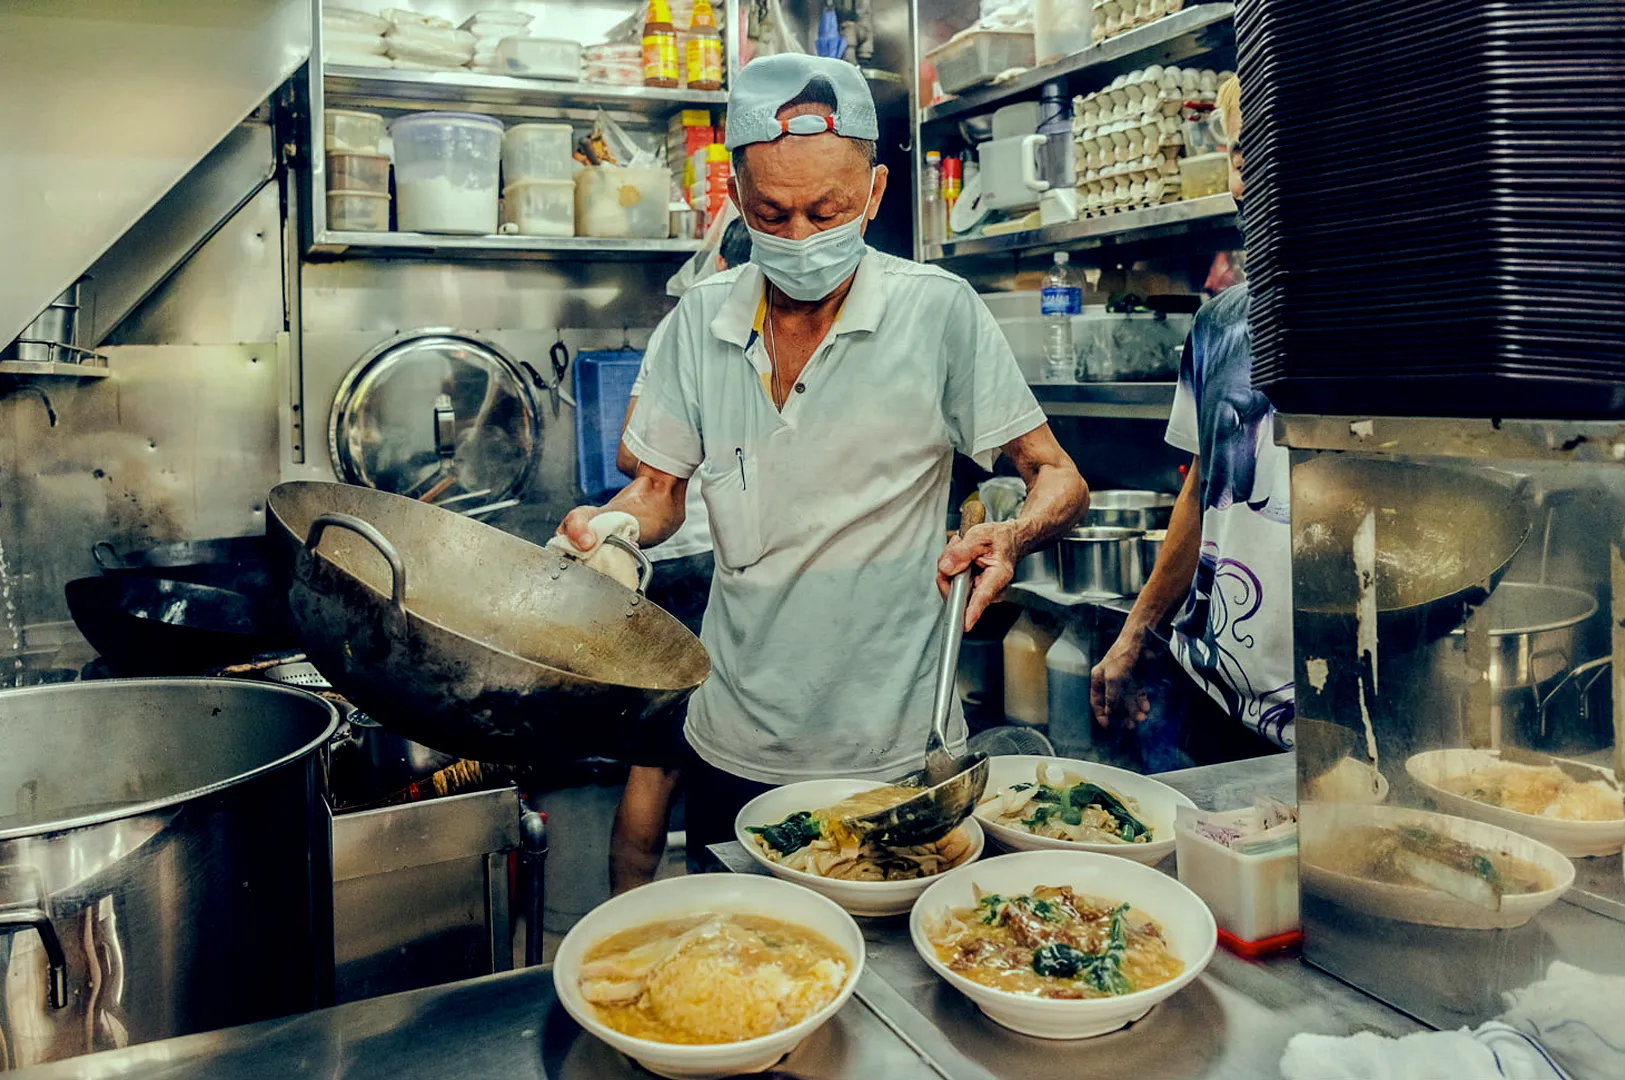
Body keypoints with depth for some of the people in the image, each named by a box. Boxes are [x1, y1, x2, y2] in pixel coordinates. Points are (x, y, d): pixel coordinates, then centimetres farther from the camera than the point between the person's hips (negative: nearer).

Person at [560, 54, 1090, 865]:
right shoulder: (701, 321, 1)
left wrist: (1012, 537, -27)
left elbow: (1059, 479, -6)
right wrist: (606, 525, -12)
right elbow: (661, 489, 10)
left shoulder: (938, 312, -10)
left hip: (899, 753, -3)